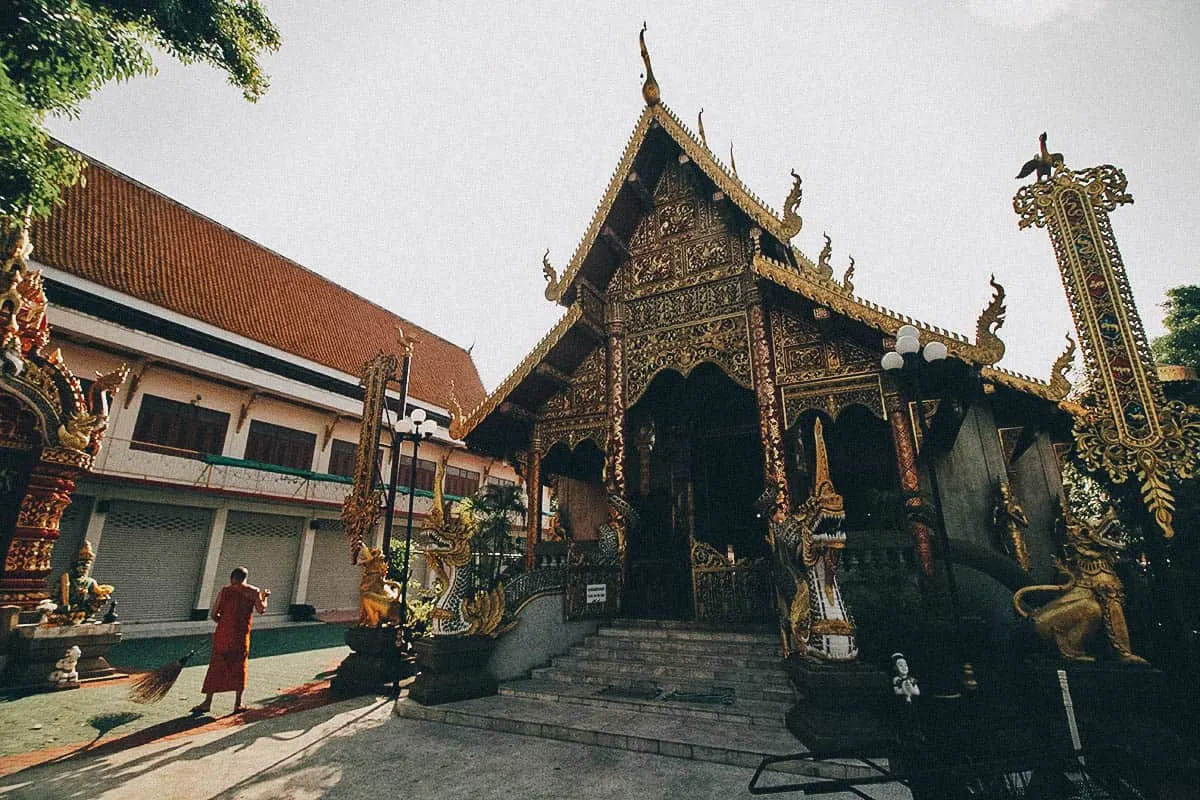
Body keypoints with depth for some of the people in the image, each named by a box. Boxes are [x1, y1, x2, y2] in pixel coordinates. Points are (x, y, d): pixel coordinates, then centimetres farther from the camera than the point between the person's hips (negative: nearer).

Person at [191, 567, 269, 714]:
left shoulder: (224, 591, 4)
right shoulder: (254, 591, 0)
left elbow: (213, 615, 3)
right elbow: (261, 609, -6)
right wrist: (264, 597, 11)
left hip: (222, 634, 1)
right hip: (240, 636, -1)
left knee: (215, 668, 13)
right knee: (239, 668, 9)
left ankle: (207, 702, 17)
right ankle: (238, 704, 14)